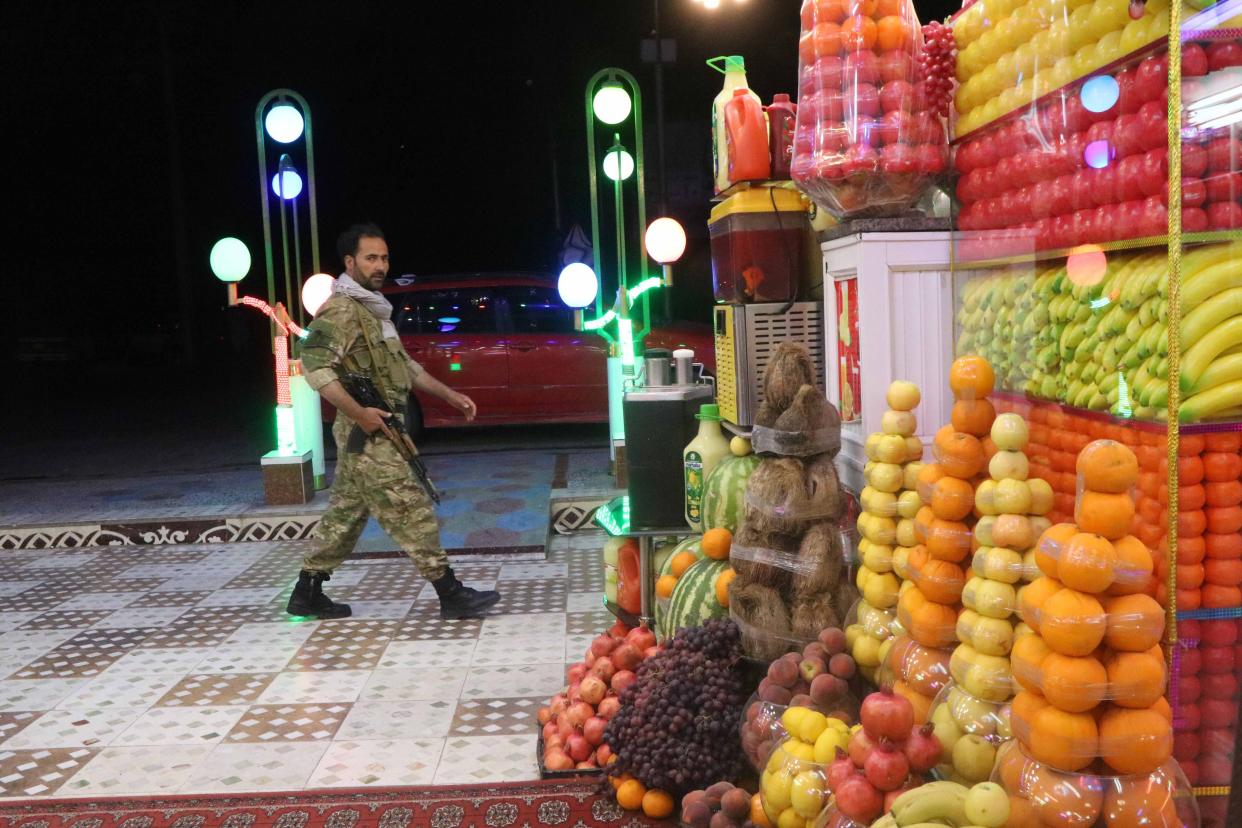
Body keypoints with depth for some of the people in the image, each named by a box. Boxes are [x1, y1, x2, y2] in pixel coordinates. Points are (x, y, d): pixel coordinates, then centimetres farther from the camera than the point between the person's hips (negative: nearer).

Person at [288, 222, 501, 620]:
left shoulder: (374, 310, 18)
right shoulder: (340, 310, -12)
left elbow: (404, 364, 25)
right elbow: (314, 366, -23)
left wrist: (449, 394, 19)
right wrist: (359, 413, -25)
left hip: (371, 434, 10)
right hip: (370, 436, -10)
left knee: (344, 515, 15)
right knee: (412, 512, -8)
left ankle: (307, 594, 23)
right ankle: (451, 595, -3)